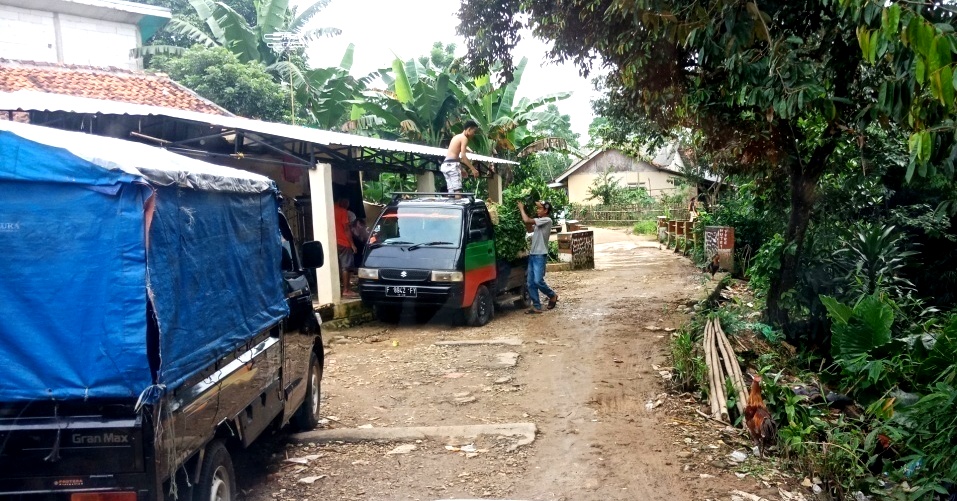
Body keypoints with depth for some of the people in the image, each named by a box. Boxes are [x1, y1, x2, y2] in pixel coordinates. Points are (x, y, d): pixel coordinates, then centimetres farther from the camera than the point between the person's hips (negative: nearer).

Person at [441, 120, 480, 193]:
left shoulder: (457, 137, 23)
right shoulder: (464, 138, -5)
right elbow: (463, 156, -15)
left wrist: (461, 169, 28)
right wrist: (473, 169, -14)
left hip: (446, 164, 9)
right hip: (452, 165, -9)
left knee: (451, 192, 6)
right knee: (458, 191, -13)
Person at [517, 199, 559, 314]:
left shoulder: (547, 220, -12)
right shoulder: (539, 221, 18)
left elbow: (527, 220, -18)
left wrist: (521, 208, -5)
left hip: (540, 255, -9)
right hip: (532, 254, 9)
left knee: (538, 281, -12)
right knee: (530, 283, 4)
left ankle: (552, 295, 13)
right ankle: (536, 306, 9)